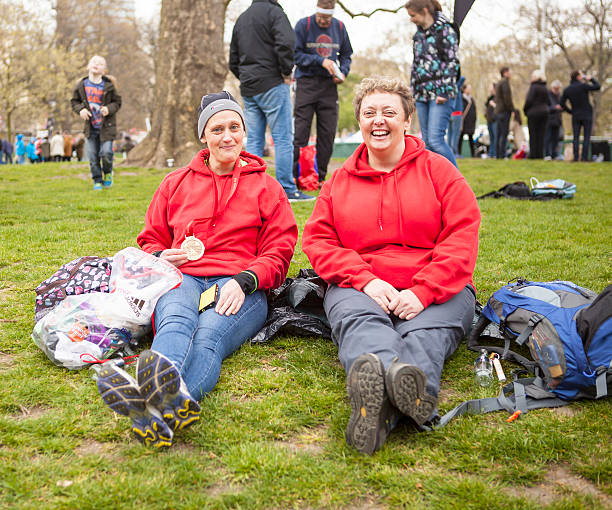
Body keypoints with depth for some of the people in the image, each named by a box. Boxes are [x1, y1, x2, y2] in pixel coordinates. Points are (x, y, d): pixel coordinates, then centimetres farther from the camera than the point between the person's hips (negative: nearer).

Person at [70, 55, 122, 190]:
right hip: (90, 127, 2)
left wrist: (109, 109, -17)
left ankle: (108, 173, 19)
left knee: (106, 153, -11)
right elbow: (74, 101, 11)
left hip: (106, 126, -2)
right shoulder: (82, 85, 1)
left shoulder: (109, 85, -4)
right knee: (92, 156, 2)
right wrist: (80, 110, -9)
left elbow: (117, 102, 3)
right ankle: (97, 181, 16)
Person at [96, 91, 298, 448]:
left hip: (241, 288, -1)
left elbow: (279, 252, 11)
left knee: (209, 334, -37)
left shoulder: (266, 186, 19)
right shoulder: (176, 183, 25)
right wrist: (160, 257, 2)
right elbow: (151, 239, 29)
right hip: (184, 279, 2)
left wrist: (244, 281, -10)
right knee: (176, 321, -37)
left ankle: (163, 407, -68)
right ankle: (174, 397, -70)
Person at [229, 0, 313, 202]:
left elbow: (233, 60, 22)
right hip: (272, 85, -7)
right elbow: (286, 42, -21)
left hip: (247, 90, 7)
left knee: (254, 140, 8)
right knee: (283, 139, -4)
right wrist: (286, 72, -10)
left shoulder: (241, 18, 20)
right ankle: (287, 190, -4)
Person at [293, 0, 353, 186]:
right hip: (306, 83, -3)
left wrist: (343, 72, -1)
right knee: (301, 131, -6)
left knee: (328, 132, 3)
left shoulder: (339, 27, 9)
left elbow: (346, 55, 18)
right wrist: (321, 61, -15)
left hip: (329, 85, 4)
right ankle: (294, 176, -1)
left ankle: (321, 177, 11)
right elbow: (296, 54, -6)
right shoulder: (303, 25, -3)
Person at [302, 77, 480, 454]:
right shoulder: (340, 181, 20)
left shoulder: (438, 170, 14)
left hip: (435, 291, 0)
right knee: (361, 322, -35)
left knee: (424, 332, -34)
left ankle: (382, 408, -65)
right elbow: (318, 240, 10)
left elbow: (462, 239, 1)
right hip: (360, 289, 1)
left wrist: (421, 292, -16)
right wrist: (365, 280, -10)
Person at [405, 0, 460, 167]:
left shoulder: (445, 30, -3)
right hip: (422, 95, 7)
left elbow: (452, 63, -9)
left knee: (435, 139, -16)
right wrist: (412, 91, 17)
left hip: (440, 94, -7)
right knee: (427, 141, 5)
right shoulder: (418, 35, 17)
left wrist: (444, 92, -15)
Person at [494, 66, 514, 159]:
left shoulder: (498, 83, 19)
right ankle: (502, 155, -12)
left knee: (499, 134, 10)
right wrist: (512, 109, -11)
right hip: (504, 111, -9)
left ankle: (498, 155, 10)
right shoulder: (505, 82, -10)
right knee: (504, 134, -9)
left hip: (498, 111, 9)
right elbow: (507, 98, -17)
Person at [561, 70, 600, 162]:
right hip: (587, 115, -4)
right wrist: (591, 79, 8)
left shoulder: (567, 90, 4)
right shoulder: (583, 86, -11)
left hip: (575, 116, 4)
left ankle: (576, 157, -2)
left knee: (576, 137, 5)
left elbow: (562, 104, 4)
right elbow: (598, 87, -5)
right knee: (586, 137, 0)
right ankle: (584, 157, -6)